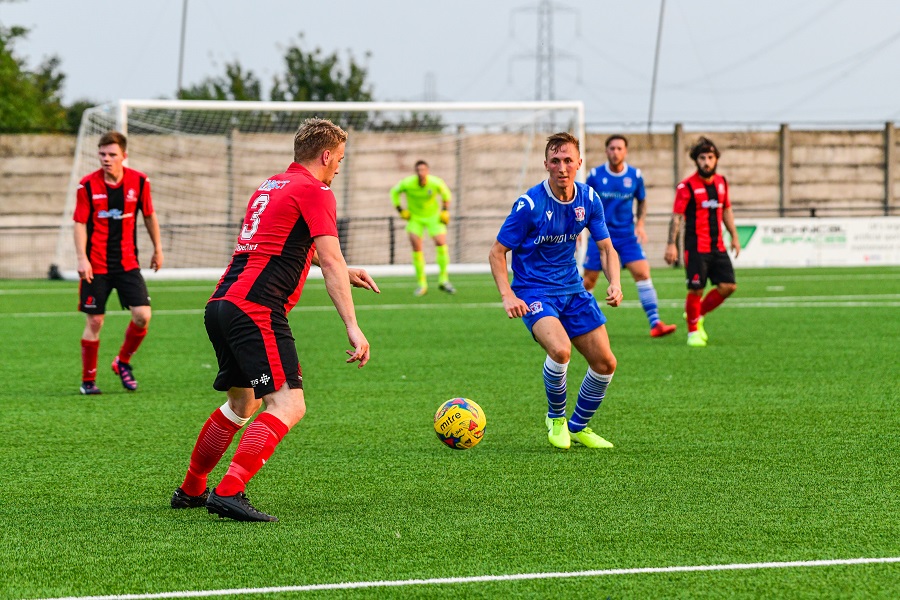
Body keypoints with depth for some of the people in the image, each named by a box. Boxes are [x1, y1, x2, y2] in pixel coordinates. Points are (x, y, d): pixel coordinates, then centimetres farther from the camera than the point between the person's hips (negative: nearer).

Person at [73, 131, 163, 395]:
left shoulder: (139, 182, -2)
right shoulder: (88, 185, -7)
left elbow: (149, 216, 12)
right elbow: (80, 223, -6)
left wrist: (157, 249, 16)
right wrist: (82, 258, -16)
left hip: (127, 262, 2)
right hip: (96, 266, -2)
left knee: (142, 315, -9)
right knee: (94, 321, 0)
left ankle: (123, 362, 16)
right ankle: (88, 380, 13)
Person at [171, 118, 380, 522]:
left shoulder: (270, 186, 25)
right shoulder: (315, 191, -3)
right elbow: (331, 263, -13)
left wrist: (344, 273, 49)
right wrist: (352, 327, -17)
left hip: (222, 304, 10)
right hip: (256, 310, -10)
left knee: (242, 403, 26)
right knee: (288, 406, -16)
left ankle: (191, 490, 36)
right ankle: (228, 492, -30)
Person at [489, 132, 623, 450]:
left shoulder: (589, 199, -2)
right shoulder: (530, 204, -17)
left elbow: (606, 248, 8)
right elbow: (497, 252, -10)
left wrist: (615, 283, -11)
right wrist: (508, 296, -22)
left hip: (572, 289, 6)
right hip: (534, 292, -6)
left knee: (605, 362, 2)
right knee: (560, 349, -31)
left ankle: (578, 427, 27)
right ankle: (555, 418, -4)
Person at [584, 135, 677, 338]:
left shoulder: (635, 176, -1)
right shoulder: (595, 175, -4)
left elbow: (642, 201, 14)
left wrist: (639, 224, -1)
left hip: (627, 235, 1)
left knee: (642, 273, -14)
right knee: (588, 281, 0)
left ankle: (655, 323, -15)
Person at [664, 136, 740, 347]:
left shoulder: (721, 182, 9)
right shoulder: (687, 187, -9)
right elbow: (677, 216, -11)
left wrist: (734, 237, 20)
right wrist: (671, 244, -17)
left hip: (718, 247, 6)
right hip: (696, 248, -6)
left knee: (728, 286, 0)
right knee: (696, 290, -6)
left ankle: (698, 314, 21)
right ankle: (693, 331, 11)